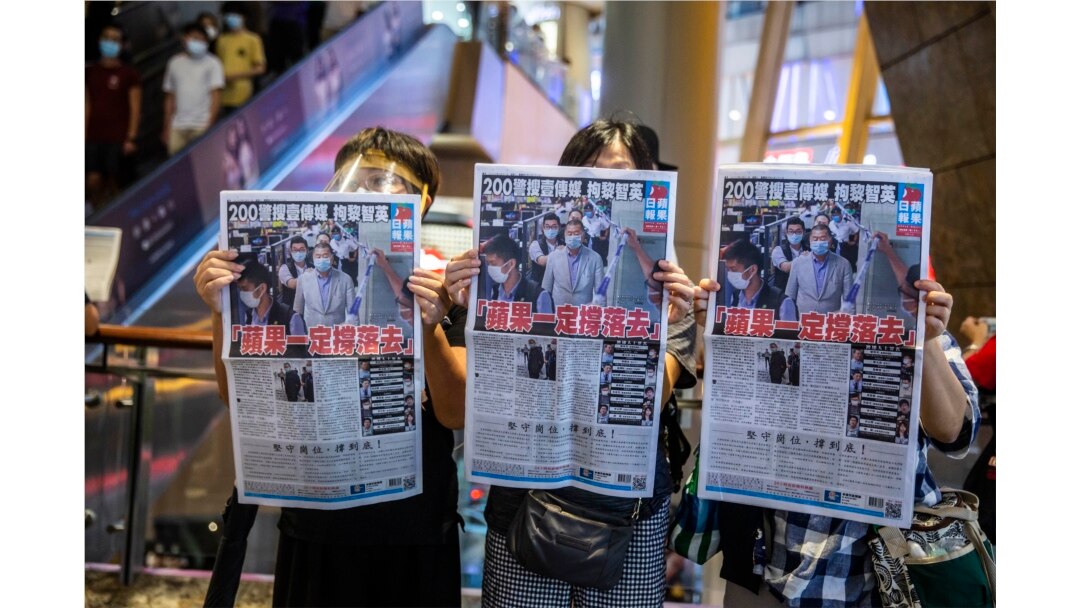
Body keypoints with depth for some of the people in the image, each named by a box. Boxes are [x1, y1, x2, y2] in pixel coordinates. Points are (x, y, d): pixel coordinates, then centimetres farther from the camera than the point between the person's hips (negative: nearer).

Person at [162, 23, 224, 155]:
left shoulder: (212, 63, 4)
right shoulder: (175, 63, 15)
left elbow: (216, 95, -3)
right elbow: (170, 97, 19)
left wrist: (209, 124, -13)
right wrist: (167, 127, 16)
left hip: (202, 125, -4)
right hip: (177, 127, 4)